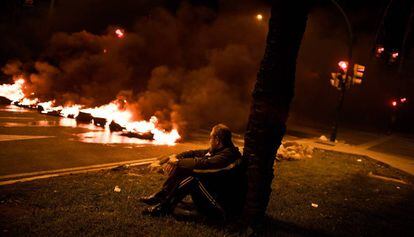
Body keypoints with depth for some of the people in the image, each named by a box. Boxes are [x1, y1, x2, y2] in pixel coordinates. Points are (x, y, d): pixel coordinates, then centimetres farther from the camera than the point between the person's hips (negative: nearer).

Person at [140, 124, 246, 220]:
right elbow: (195, 153, 10)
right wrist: (176, 157, -6)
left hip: (225, 208, -9)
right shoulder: (218, 150, 6)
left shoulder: (228, 156, -24)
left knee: (194, 177, -27)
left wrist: (177, 161, -20)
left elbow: (201, 164, -33)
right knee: (182, 168, 1)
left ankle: (164, 207, -17)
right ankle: (161, 196, 2)